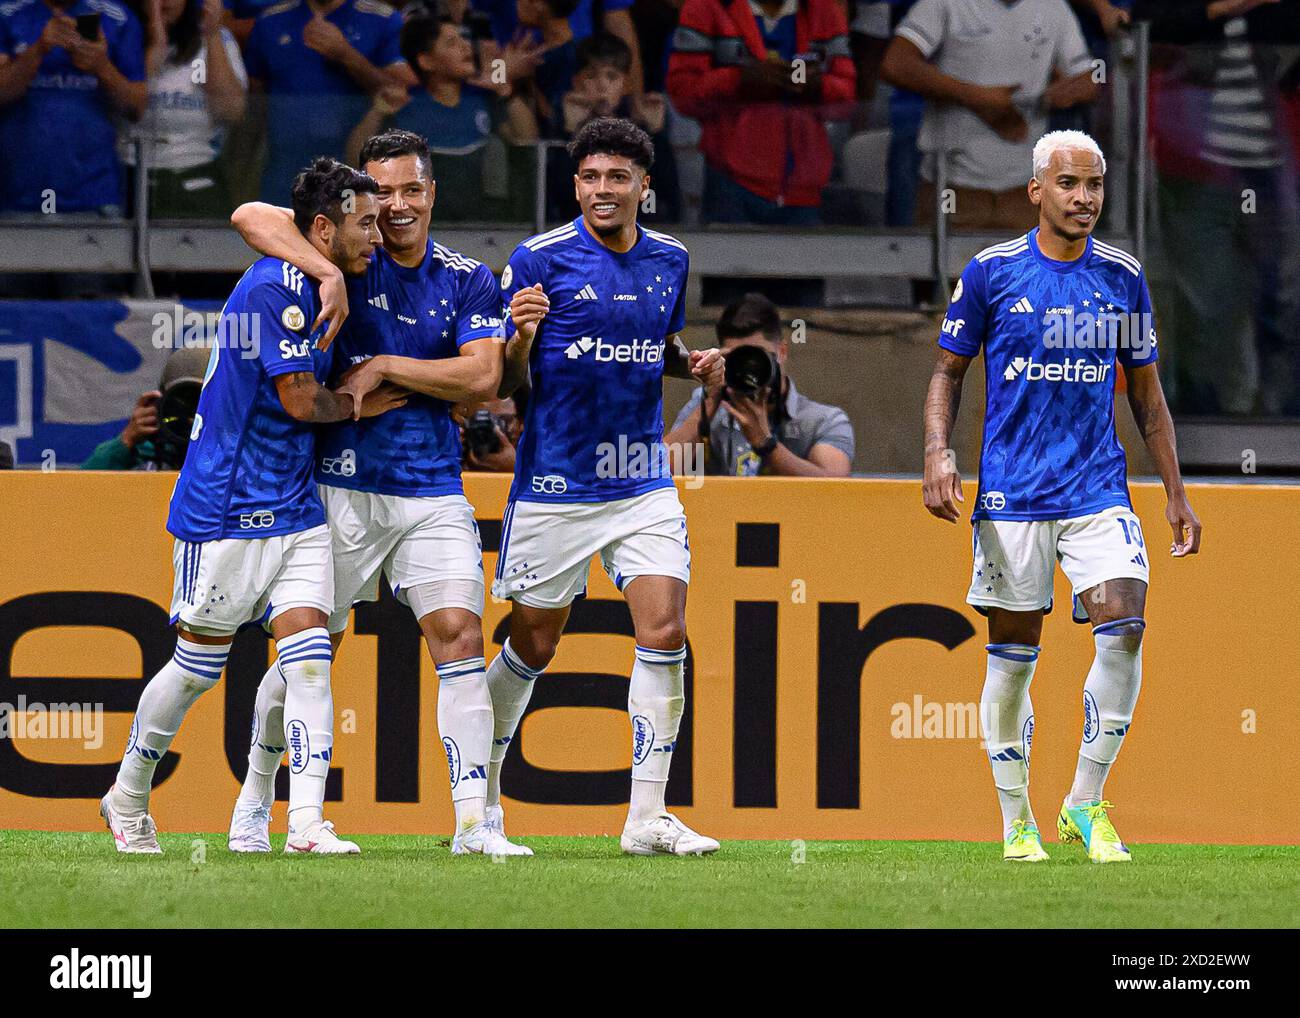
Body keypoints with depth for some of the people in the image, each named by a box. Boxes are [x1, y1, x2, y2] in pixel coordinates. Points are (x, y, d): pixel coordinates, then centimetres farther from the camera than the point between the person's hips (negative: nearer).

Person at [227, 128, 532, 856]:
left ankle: (474, 822, -14)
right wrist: (329, 275, -26)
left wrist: (383, 368, -11)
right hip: (342, 488, -1)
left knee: (459, 635, -12)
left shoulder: (468, 280, 6)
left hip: (433, 490, 1)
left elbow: (482, 376, -5)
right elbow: (252, 217, -13)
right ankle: (257, 796, 26)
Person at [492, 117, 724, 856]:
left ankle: (648, 815, -4)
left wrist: (694, 364, 0)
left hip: (644, 483, 3)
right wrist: (521, 338, -26)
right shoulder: (540, 261, -8)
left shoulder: (669, 260, 6)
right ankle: (482, 792, 26)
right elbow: (506, 382, -5)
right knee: (532, 647, 5)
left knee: (665, 634, -9)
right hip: (555, 484, -3)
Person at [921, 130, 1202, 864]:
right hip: (1012, 494, -2)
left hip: (1099, 491, 2)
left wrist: (1176, 494, 13)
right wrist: (938, 453, -9)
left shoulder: (1122, 277, 7)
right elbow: (949, 371, 8)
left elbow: (1146, 391, 15)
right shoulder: (991, 273, -1)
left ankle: (1087, 803, -2)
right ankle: (1017, 821, 15)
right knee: (1013, 655, 2)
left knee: (1123, 629, -16)